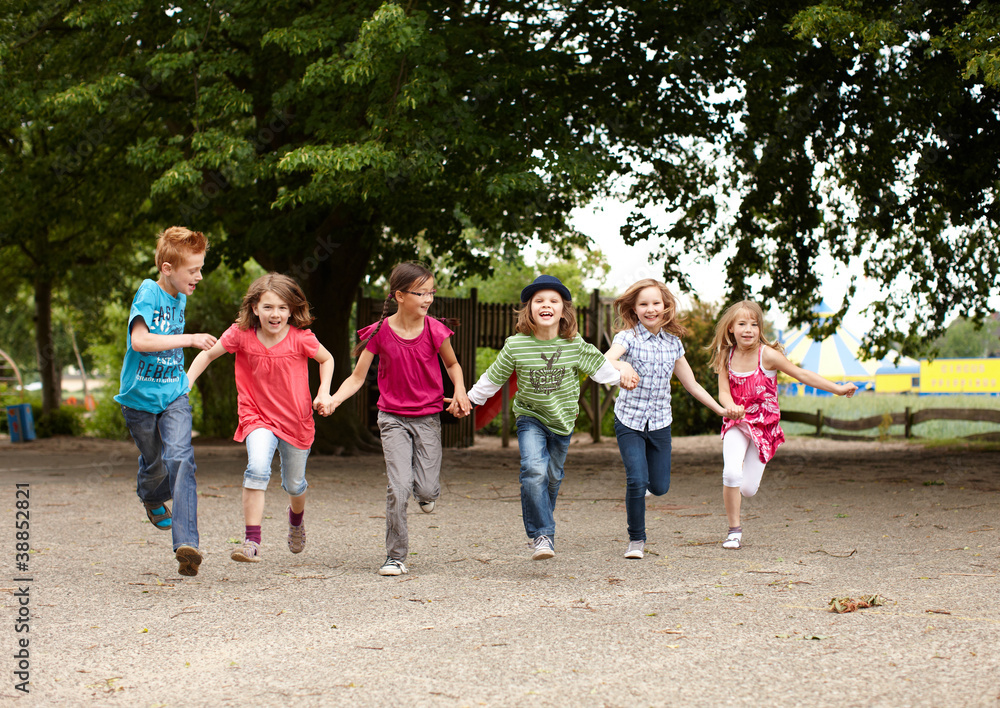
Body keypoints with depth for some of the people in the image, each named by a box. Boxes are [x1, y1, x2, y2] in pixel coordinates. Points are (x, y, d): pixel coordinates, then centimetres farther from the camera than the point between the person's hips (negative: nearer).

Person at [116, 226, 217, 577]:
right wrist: (189, 339, -30)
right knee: (154, 464, 12)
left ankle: (186, 543, -27)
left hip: (174, 394, 3)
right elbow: (140, 339, -30)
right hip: (140, 397, -3)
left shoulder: (180, 297, 6)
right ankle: (150, 498, 51)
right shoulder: (148, 294, -15)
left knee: (180, 458, -18)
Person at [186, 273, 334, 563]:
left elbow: (326, 359, 2)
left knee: (294, 484, 17)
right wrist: (185, 384, -10)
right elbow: (208, 354, -1)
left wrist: (324, 393, -9)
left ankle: (296, 518, 55)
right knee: (257, 468, -28)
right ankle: (251, 542, -23)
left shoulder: (300, 338, -16)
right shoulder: (241, 334, -14)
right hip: (257, 417, -1)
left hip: (296, 420, 1)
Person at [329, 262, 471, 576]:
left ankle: (427, 492, 37)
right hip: (393, 418, -1)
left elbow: (452, 365, 10)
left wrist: (460, 393, -8)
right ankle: (396, 557, -1)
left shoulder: (434, 330, -8)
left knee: (427, 489, -4)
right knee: (398, 486, -13)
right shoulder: (380, 332, -9)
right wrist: (333, 400, -19)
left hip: (427, 417, 1)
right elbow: (357, 377, -3)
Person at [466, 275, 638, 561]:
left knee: (553, 477, 15)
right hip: (530, 418, -2)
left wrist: (622, 375, -8)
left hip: (562, 421, 2)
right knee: (534, 471, -23)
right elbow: (493, 377, 0)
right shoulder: (515, 345, -13)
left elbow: (600, 366, 4)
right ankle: (542, 534, -15)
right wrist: (469, 399, 5)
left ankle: (543, 525, 41)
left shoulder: (575, 346, -10)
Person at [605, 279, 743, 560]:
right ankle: (636, 539, 5)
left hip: (660, 422, 4)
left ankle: (641, 482, 43)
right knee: (637, 481, -15)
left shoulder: (673, 342, 4)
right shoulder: (627, 337, -10)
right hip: (629, 420, -4)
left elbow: (691, 384, 13)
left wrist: (721, 410, 11)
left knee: (660, 486, 6)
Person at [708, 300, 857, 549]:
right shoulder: (726, 356, -3)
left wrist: (838, 388, -15)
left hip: (764, 425, -1)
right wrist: (730, 406, -30)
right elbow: (723, 392, -6)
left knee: (748, 488, -4)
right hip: (736, 424, 1)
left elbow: (802, 374, -10)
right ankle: (734, 530, -3)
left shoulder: (767, 354, -13)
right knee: (731, 473, -22)